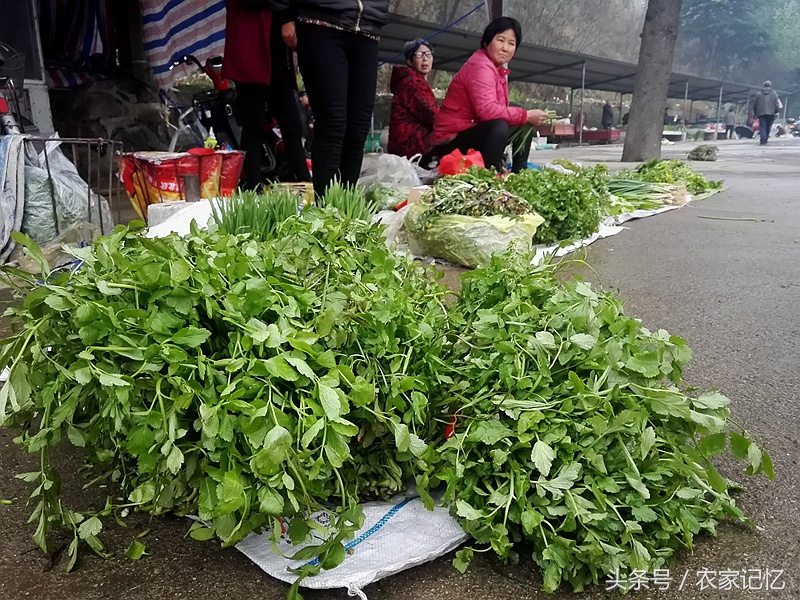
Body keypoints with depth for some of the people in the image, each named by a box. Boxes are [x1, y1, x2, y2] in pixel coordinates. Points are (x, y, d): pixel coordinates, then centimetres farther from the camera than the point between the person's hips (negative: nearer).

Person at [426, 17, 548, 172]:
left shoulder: (498, 69, 14)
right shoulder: (480, 66, -17)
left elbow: (499, 109, 7)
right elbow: (487, 110, -31)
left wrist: (528, 116, -9)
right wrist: (526, 116, -24)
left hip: (472, 134, 10)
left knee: (526, 127, 12)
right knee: (499, 127, -35)